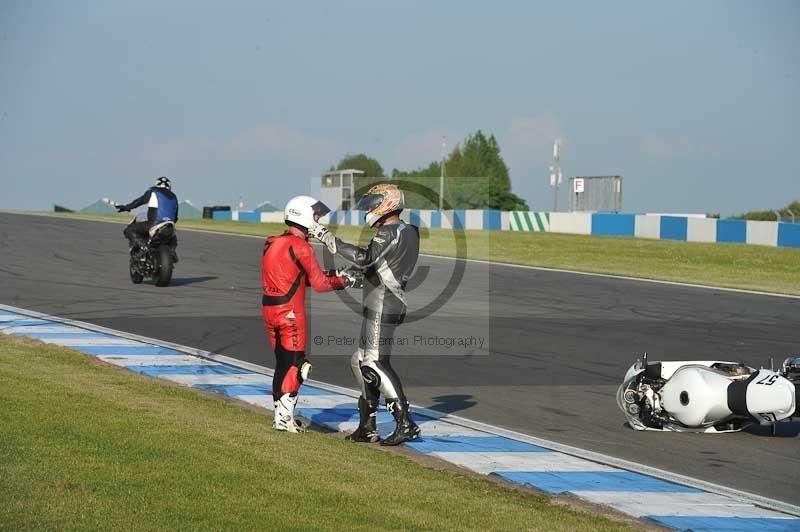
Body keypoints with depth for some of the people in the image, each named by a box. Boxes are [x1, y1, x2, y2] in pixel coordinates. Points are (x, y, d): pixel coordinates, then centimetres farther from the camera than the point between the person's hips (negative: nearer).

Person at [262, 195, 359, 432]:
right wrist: (343, 281, 4)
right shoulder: (300, 247, -13)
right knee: (294, 364, 1)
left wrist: (331, 275, 14)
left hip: (269, 307, 8)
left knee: (282, 362, 16)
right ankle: (285, 417, 0)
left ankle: (281, 414, 21)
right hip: (290, 312, -8)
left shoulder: (273, 243, 12)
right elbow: (319, 284, -12)